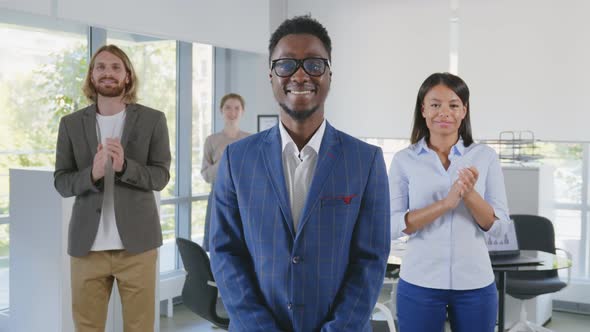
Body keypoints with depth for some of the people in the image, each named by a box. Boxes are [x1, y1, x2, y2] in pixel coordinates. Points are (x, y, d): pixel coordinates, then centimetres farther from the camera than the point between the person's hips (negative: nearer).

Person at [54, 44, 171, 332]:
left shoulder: (153, 120, 2)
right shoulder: (71, 124, 6)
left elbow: (161, 177, -2)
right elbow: (61, 182, 3)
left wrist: (124, 166, -20)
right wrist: (92, 173, -17)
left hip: (136, 242, -1)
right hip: (87, 243, 1)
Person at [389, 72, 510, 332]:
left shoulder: (485, 157, 1)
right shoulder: (403, 160, -2)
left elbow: (499, 227, -1)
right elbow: (392, 226, -9)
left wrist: (470, 195, -19)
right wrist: (445, 203, -21)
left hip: (475, 284, 1)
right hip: (419, 283, -1)